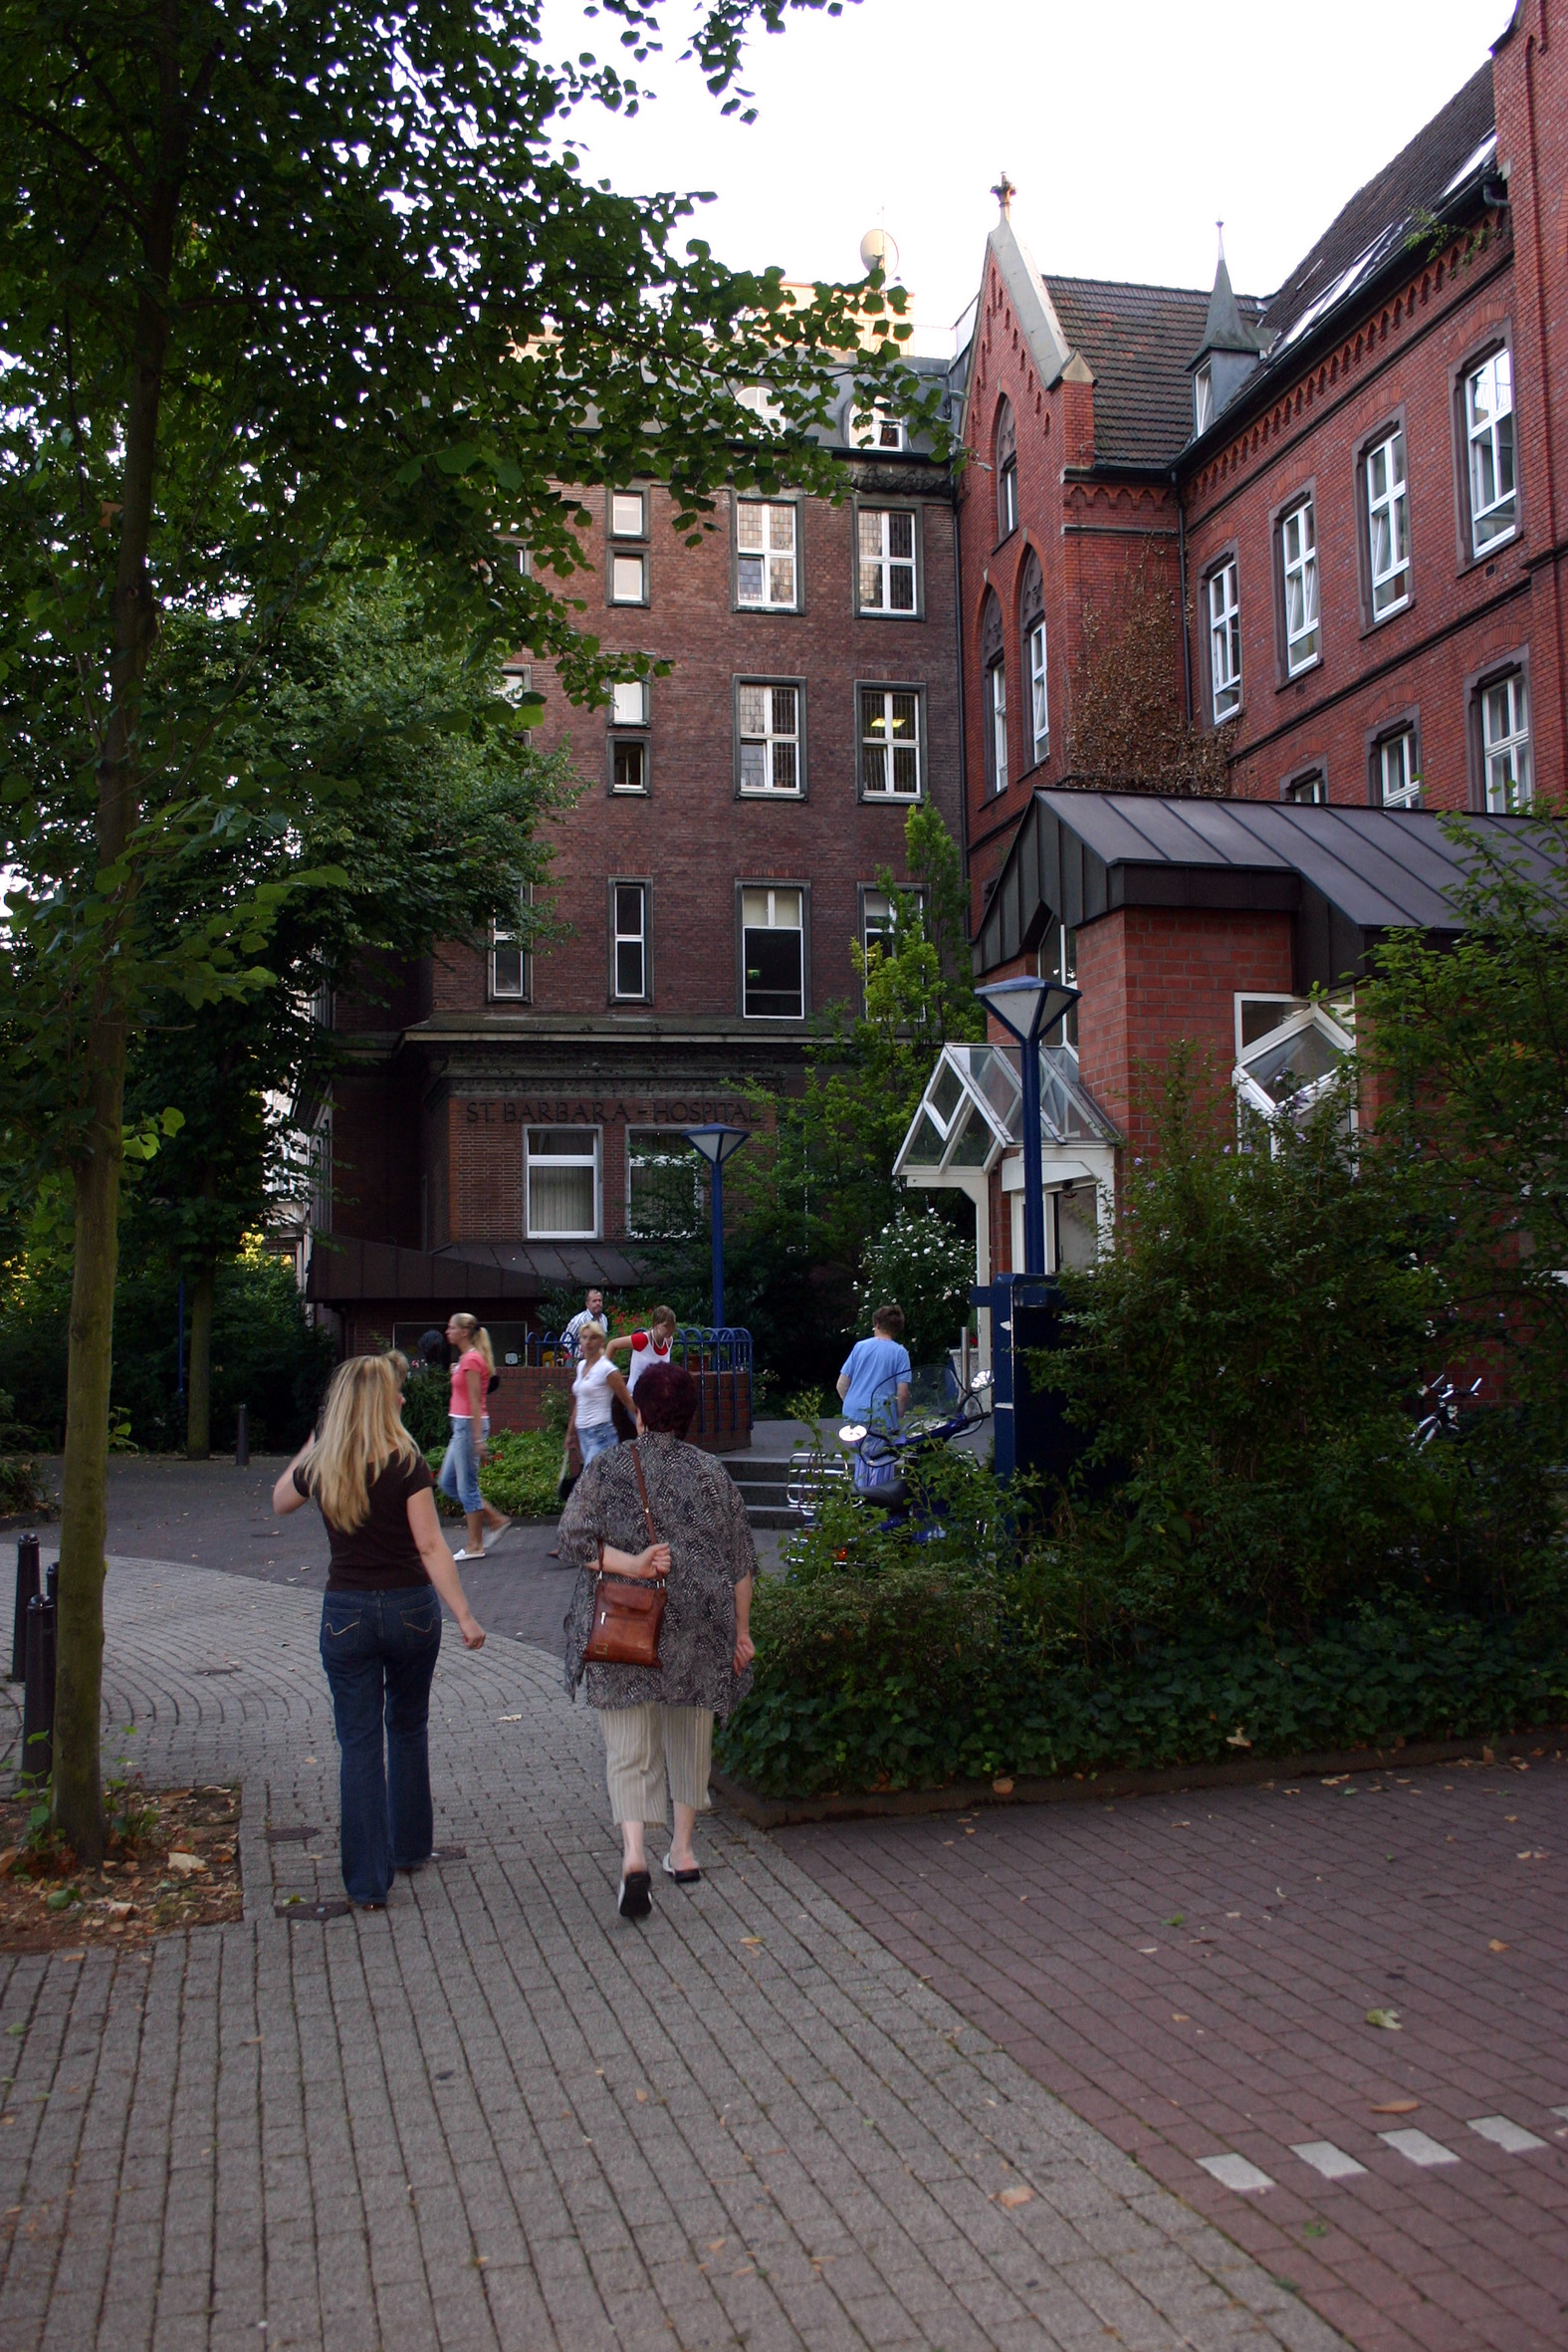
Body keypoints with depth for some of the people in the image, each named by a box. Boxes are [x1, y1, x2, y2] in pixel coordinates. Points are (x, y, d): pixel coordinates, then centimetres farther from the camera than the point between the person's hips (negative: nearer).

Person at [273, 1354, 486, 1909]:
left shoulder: (320, 1466, -2)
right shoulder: (406, 1463, -11)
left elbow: (279, 1501, 20)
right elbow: (430, 1546, -14)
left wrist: (311, 1447, 21)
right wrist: (465, 1617, -13)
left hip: (347, 1613, 1)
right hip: (411, 1609, -1)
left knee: (359, 1743, 5)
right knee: (408, 1728, 20)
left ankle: (368, 1882, 5)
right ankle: (410, 1846, 33)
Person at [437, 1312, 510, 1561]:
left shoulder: (471, 1360, -15)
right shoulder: (466, 1358, 15)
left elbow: (475, 1401, -19)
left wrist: (477, 1439, -21)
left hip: (469, 1425, -10)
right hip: (461, 1425, 10)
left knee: (467, 1485, -3)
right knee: (447, 1482, 13)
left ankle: (475, 1545, 6)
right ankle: (496, 1519, 17)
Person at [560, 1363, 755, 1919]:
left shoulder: (607, 1469, -1)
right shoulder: (712, 1473, 2)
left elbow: (575, 1537, -13)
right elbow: (740, 1564, 4)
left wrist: (631, 1565, -16)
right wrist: (741, 1632, 11)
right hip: (699, 1630, 2)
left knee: (628, 1747, 1)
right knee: (690, 1738, 17)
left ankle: (634, 1855, -17)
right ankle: (683, 1850, 27)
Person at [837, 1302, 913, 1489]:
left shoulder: (860, 1346, 7)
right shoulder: (900, 1352, -2)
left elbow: (842, 1385, 7)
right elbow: (903, 1393, -10)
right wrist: (899, 1417, 5)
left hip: (855, 1414, 4)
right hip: (882, 1417, -4)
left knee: (861, 1461, 19)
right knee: (881, 1465, 4)